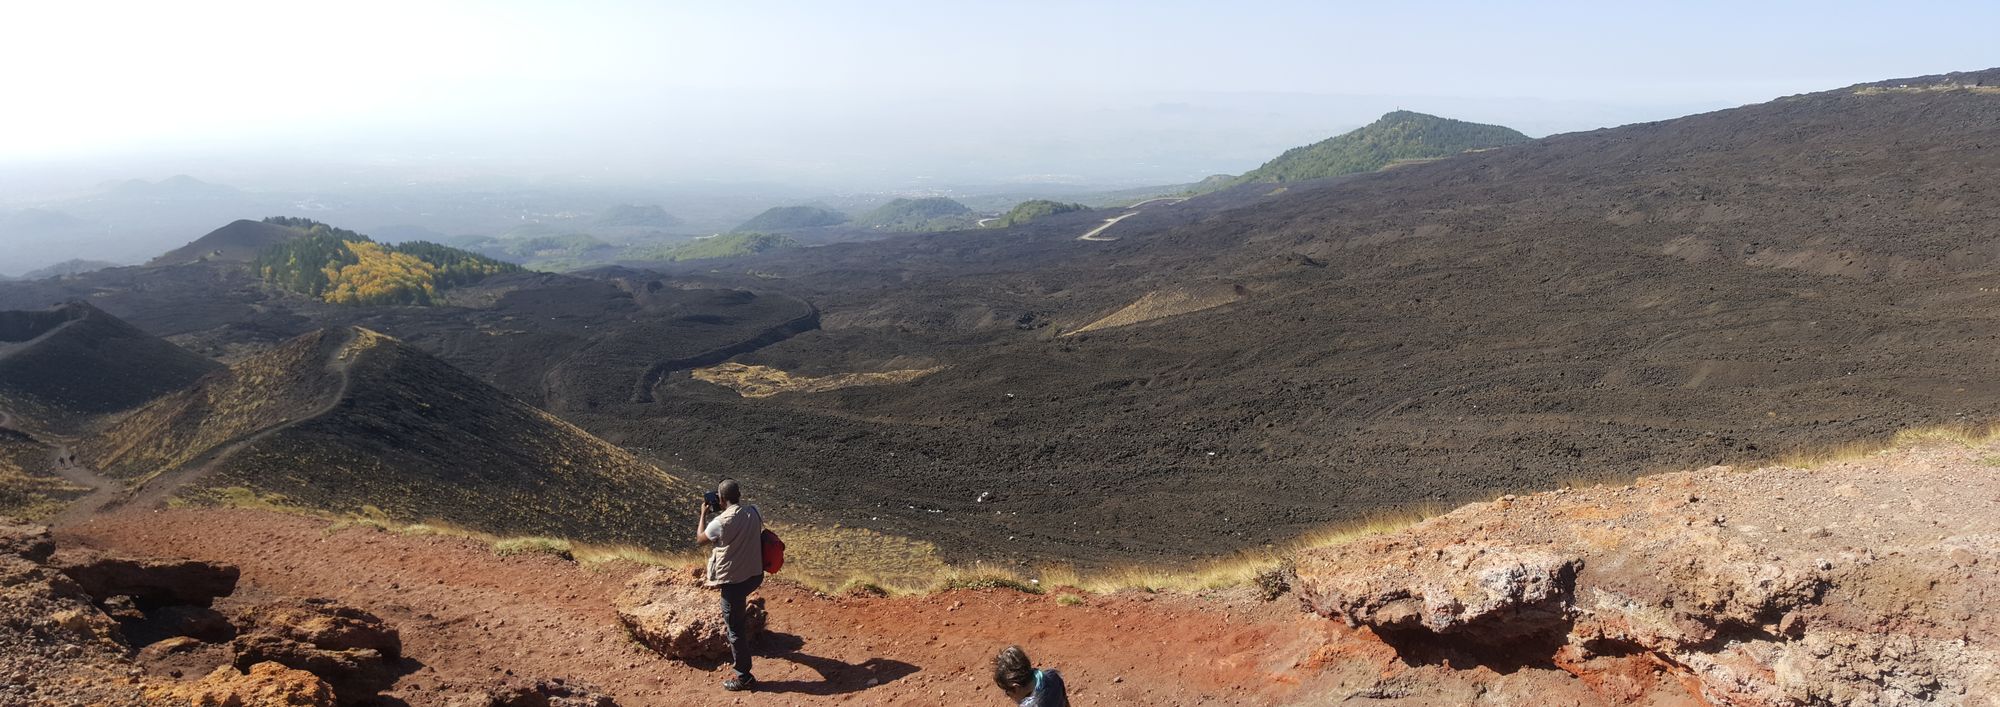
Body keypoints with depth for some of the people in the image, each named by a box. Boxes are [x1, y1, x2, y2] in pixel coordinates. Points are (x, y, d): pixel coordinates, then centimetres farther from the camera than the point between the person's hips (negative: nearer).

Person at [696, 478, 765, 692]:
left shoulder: (721, 522, -23)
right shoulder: (754, 512, -5)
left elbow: (700, 538, -1)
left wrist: (703, 513, 10)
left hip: (735, 581, -7)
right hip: (755, 575, 7)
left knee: (734, 629, 6)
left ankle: (744, 678, 14)